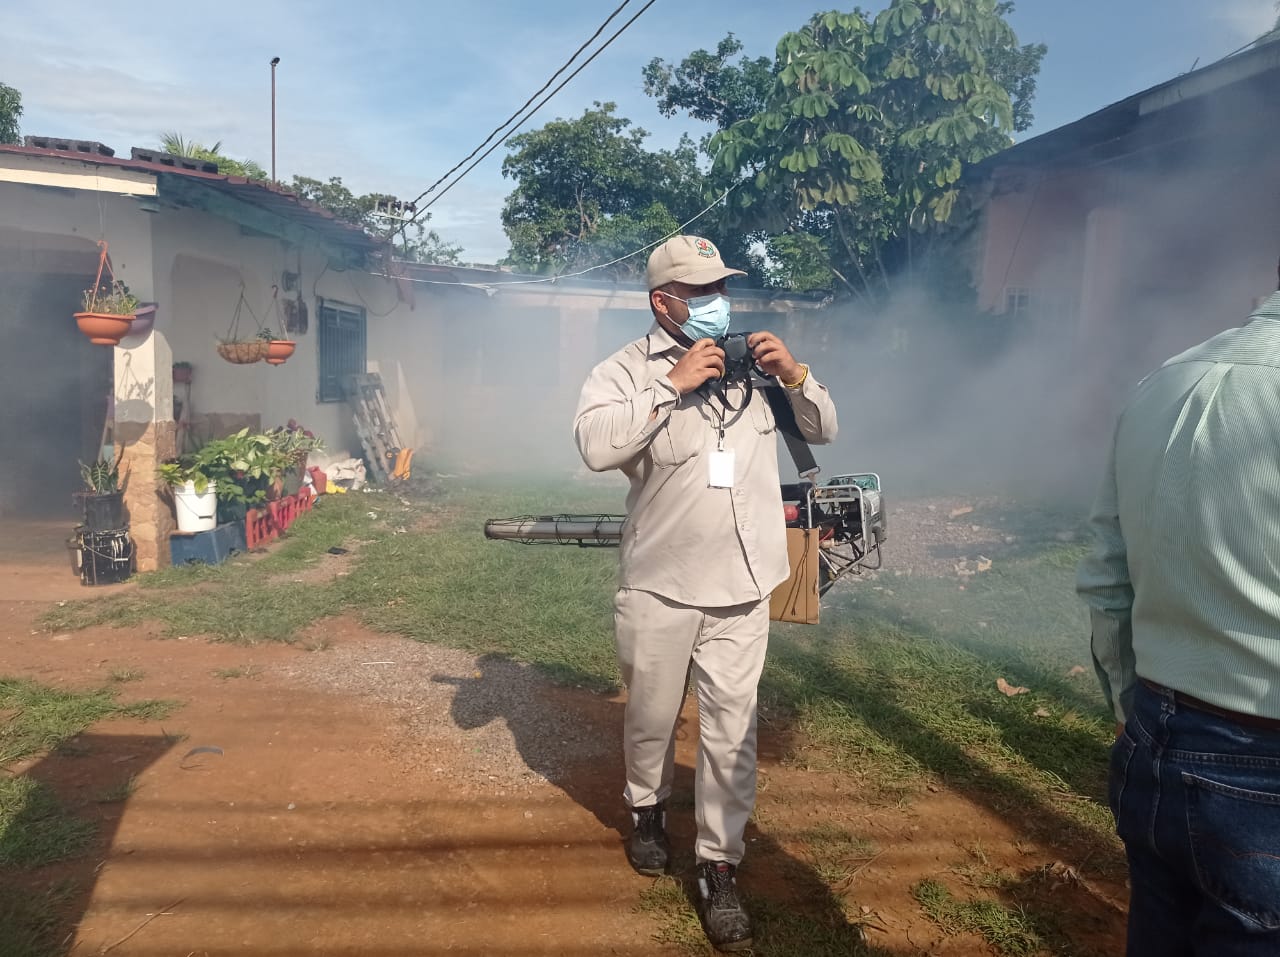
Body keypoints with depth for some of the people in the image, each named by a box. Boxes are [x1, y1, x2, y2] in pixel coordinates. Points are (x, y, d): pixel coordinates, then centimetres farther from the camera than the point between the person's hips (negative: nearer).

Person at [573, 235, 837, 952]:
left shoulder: (752, 365, 8)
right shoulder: (627, 370, -3)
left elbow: (823, 430, 13)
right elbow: (596, 445, -21)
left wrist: (794, 375, -5)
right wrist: (674, 384, -22)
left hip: (743, 587, 2)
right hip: (659, 587, -2)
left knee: (732, 730, 6)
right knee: (652, 717, 16)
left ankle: (720, 869, 20)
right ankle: (648, 811, 44)